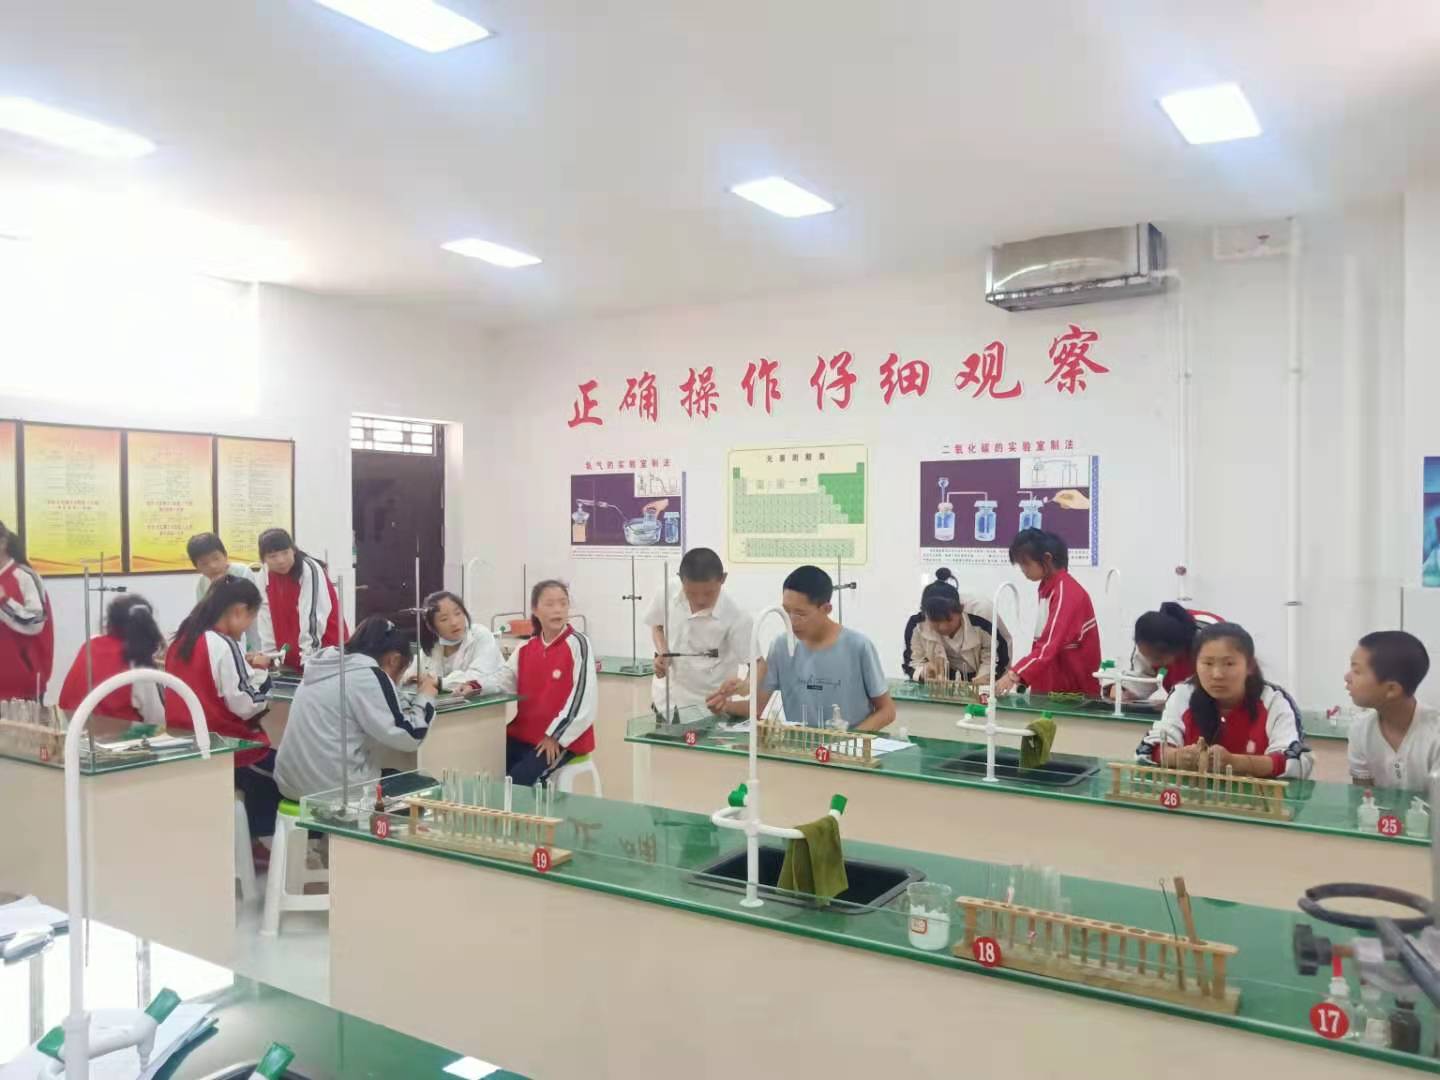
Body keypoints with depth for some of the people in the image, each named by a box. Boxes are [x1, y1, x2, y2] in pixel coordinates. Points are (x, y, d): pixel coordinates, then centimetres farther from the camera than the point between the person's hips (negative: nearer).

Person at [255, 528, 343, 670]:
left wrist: (308, 660, -24)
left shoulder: (310, 570, -19)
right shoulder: (263, 577, -2)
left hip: (323, 652, -5)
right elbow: (266, 619, 1)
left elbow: (313, 618, -22)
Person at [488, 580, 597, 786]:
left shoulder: (578, 644, -10)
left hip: (564, 739, -6)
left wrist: (555, 736, -14)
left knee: (518, 780, -22)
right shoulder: (526, 649, 9)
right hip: (524, 734, 6)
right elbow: (501, 683, 9)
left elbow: (584, 697, -15)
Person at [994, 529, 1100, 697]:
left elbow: (1051, 644, -29)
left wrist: (1014, 675, -37)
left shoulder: (1067, 592, -18)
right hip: (1052, 685, 8)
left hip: (1074, 689, -8)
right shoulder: (1048, 589, 10)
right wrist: (1020, 674, 9)